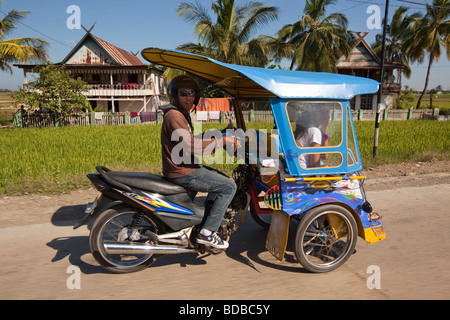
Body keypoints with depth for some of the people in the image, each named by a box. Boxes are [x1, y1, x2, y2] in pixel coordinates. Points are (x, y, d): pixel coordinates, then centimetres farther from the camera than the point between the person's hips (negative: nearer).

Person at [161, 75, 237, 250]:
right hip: (182, 173, -10)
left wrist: (218, 142, 13)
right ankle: (207, 232, -6)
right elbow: (191, 145, -26)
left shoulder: (181, 114, 17)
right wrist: (222, 141, -20)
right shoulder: (174, 115, -17)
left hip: (186, 166, 10)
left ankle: (205, 216, 30)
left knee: (222, 179, 24)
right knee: (229, 186, -9)